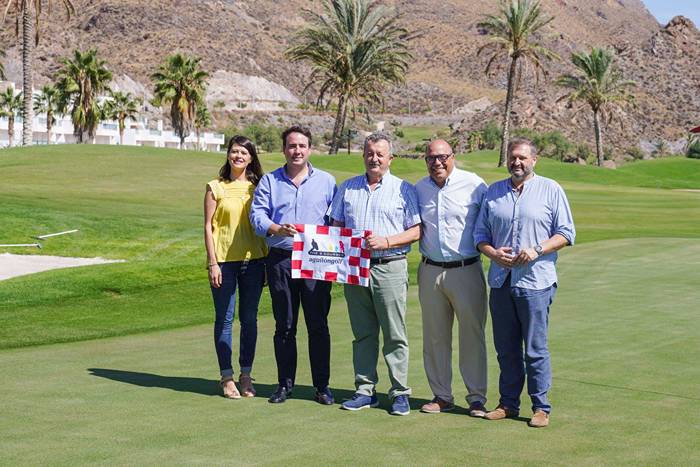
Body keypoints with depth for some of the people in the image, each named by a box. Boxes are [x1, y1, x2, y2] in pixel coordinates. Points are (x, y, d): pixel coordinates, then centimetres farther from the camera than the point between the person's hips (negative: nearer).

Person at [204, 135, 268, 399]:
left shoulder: (257, 187, 8)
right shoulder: (216, 187, 2)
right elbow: (208, 226, 0)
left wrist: (266, 260, 6)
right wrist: (212, 262, -6)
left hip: (253, 260, 2)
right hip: (224, 260, -2)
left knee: (249, 319, 7)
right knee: (225, 319, 1)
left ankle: (246, 376, 16)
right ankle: (227, 377, 8)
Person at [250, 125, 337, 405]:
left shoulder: (326, 181, 11)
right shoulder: (269, 182, 11)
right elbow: (257, 216, 0)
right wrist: (278, 229, -19)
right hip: (280, 259, 1)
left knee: (318, 325, 0)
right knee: (284, 326, 5)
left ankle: (322, 386, 8)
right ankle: (285, 384, 15)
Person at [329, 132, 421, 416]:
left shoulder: (404, 189, 5)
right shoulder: (348, 188, 15)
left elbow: (416, 231, 0)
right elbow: (336, 224, 18)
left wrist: (386, 241, -14)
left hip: (390, 268, -3)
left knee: (395, 335, -3)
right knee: (362, 334, 8)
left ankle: (400, 392, 3)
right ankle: (365, 390, 14)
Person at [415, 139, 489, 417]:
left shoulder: (473, 185, -3)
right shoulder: (419, 188, 9)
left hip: (466, 269, -4)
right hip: (430, 271, 4)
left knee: (472, 334, 0)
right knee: (435, 337, 8)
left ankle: (476, 398, 8)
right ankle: (442, 396, 19)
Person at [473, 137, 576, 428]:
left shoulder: (551, 190, 4)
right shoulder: (493, 192, 14)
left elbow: (566, 233, 1)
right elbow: (480, 233, 15)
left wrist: (537, 250, -13)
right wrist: (493, 253, -5)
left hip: (535, 282, -4)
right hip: (501, 281, 4)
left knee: (535, 349, -2)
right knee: (505, 348, 9)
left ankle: (541, 407, 7)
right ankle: (508, 403, 19)